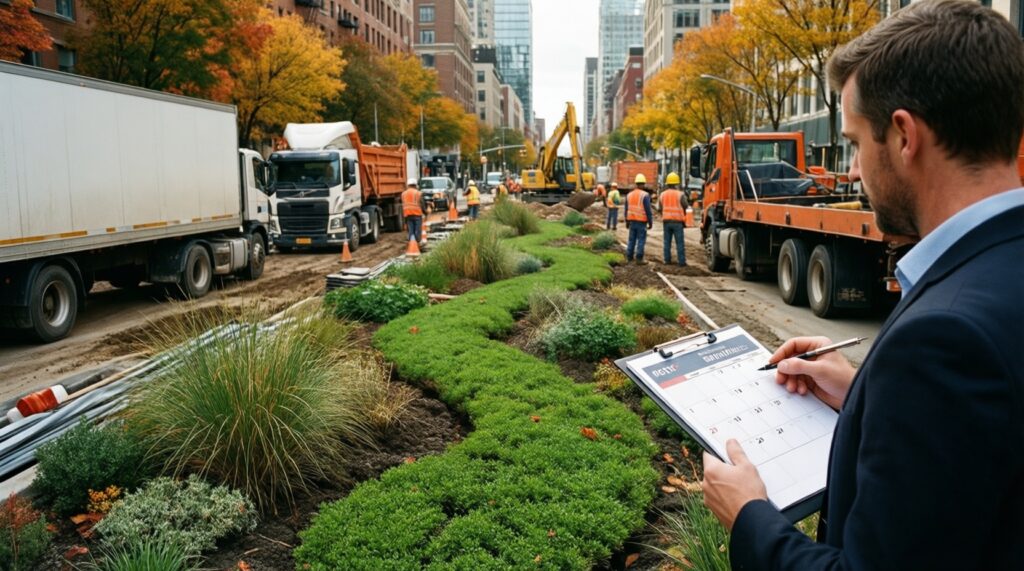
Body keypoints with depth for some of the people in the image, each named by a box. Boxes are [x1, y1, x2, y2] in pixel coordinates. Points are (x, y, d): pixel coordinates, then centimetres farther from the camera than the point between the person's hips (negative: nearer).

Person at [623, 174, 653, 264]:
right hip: (642, 222, -6)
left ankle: (629, 257, 14)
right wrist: (650, 222, -7)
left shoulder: (629, 195, 8)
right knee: (641, 240, -3)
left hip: (632, 221, 6)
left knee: (631, 239, 12)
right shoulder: (645, 195, -11)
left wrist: (627, 221, 19)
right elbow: (648, 210, -13)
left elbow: (626, 209, 12)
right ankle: (639, 259, -4)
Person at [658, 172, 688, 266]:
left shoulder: (662, 195, 4)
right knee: (679, 242, -1)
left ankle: (667, 259, 11)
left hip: (666, 220, 4)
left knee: (667, 241, 10)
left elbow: (659, 209, 5)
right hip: (677, 221, -4)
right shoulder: (680, 194, -8)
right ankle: (681, 261, -2)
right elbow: (686, 207, -5)